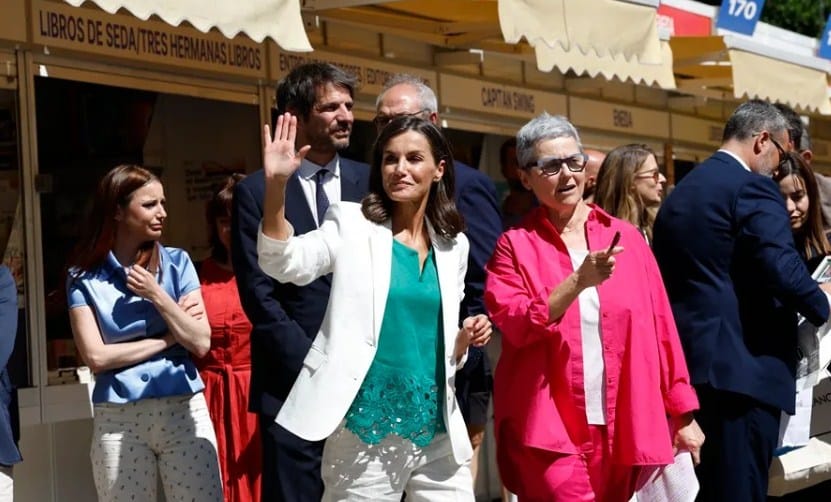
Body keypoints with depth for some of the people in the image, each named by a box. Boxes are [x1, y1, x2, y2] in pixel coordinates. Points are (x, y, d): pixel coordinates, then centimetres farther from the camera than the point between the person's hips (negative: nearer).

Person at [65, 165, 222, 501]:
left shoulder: (176, 262, 5)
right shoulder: (84, 276, 1)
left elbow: (201, 344, 0)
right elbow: (96, 356, -7)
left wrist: (158, 296, -9)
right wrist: (167, 338, -4)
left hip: (184, 410, 1)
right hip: (118, 419, -1)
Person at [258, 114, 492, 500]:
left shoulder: (452, 245, 11)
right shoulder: (352, 224, 0)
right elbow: (284, 263, -16)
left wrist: (465, 337, -3)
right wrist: (276, 184, -29)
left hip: (437, 429, 4)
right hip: (366, 427, -4)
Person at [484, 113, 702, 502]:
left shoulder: (626, 237, 9)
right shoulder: (516, 245, 3)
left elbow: (659, 327, 9)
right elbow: (514, 324, -11)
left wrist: (683, 413, 9)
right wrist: (579, 281, -23)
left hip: (622, 427, 3)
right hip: (547, 428, -3)